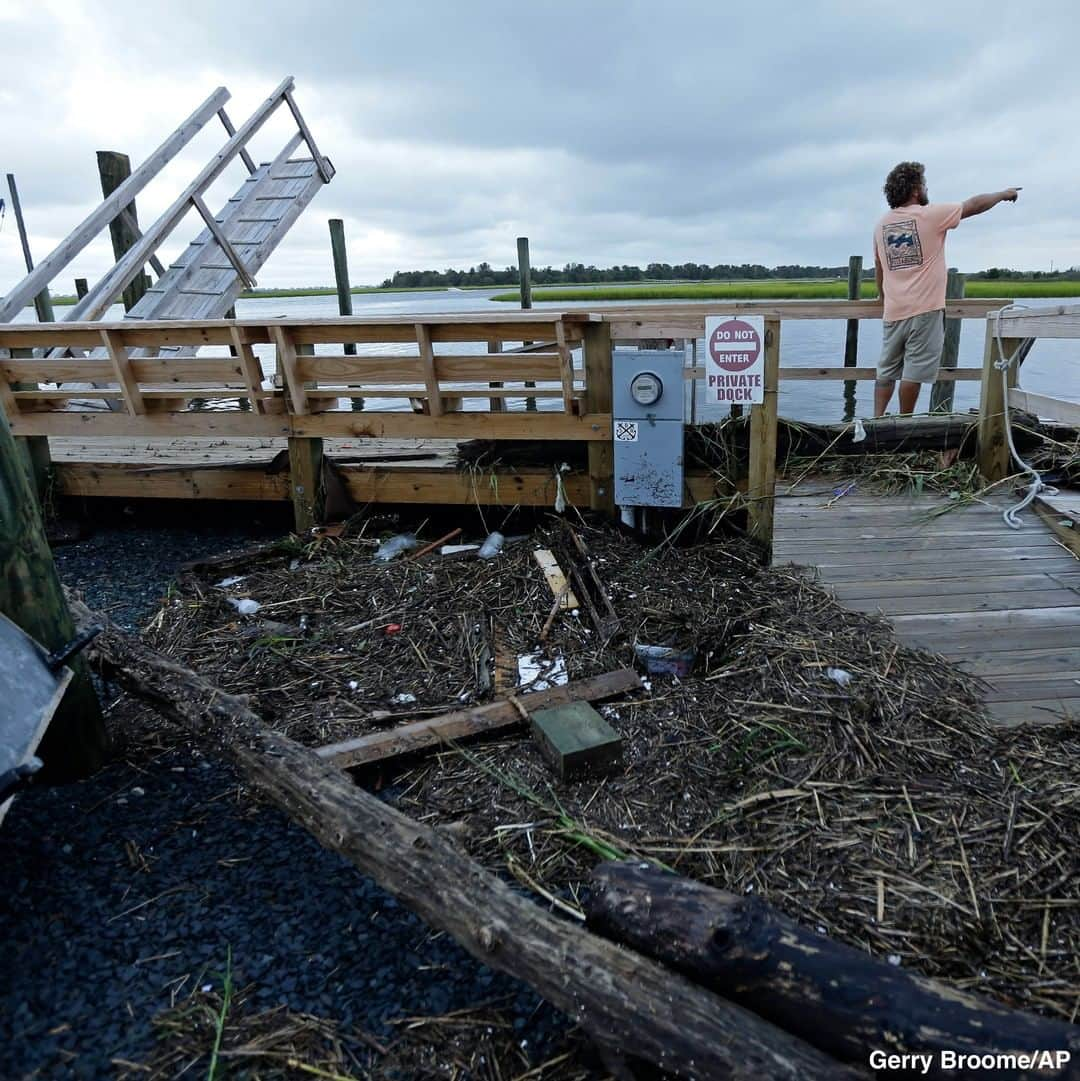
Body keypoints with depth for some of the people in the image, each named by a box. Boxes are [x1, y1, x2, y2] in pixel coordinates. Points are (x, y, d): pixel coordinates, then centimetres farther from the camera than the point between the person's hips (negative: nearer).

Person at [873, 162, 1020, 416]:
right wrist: (1003, 194, 24)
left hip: (893, 311, 5)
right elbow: (974, 205, 6)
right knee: (914, 371, -1)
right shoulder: (930, 214, -5)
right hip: (925, 309, -5)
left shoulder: (881, 225, 8)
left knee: (887, 370, 9)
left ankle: (877, 419, 3)